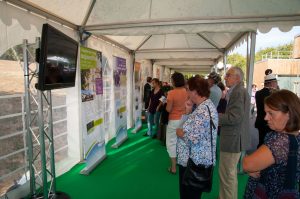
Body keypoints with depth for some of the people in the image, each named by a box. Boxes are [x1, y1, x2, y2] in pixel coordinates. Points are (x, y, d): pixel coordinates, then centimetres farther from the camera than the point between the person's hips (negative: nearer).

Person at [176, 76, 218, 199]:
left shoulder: (202, 110, -24)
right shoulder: (207, 105, 7)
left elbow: (193, 138, -29)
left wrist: (179, 132, -12)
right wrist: (189, 111, 0)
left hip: (193, 161, -10)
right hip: (200, 160, 10)